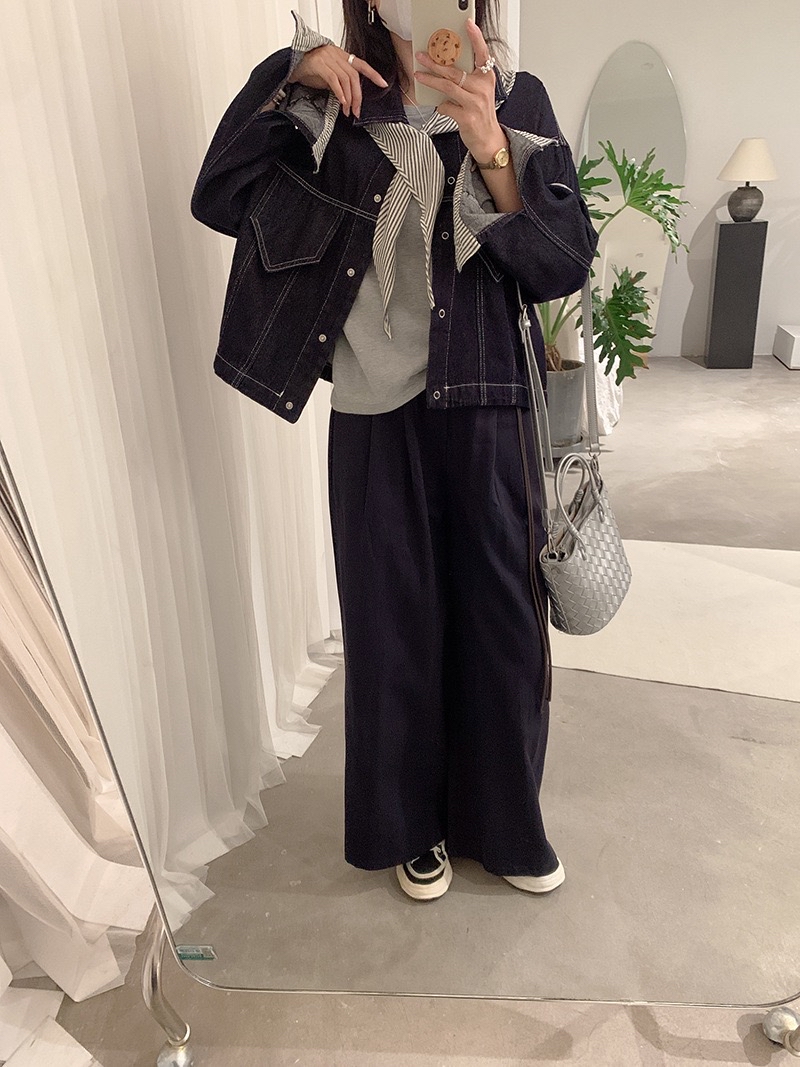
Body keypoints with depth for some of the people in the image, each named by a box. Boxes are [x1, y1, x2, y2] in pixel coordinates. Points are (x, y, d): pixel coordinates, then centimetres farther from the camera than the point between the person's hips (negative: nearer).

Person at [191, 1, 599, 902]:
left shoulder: (519, 103, 3)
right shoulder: (330, 110, 6)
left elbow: (565, 265, -7)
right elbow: (220, 199, 0)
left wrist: (489, 147, -20)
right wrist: (284, 78, -8)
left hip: (487, 416, 0)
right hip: (374, 422, 0)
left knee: (504, 623, 8)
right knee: (395, 627, 9)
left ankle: (503, 822, 34)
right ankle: (416, 825, 34)